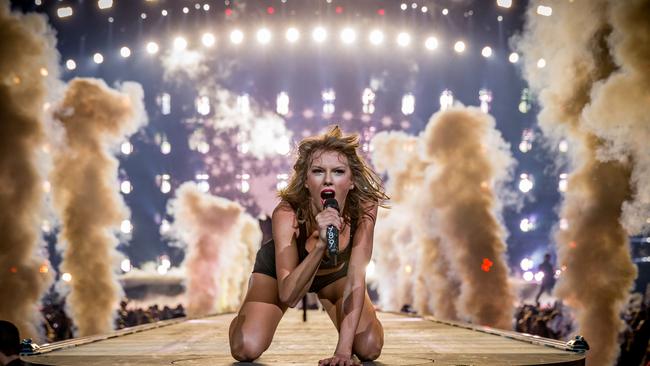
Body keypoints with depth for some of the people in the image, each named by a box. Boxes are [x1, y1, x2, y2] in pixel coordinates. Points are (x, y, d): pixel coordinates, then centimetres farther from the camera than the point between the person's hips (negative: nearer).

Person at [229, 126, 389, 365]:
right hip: (278, 270, -2)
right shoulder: (287, 213, -38)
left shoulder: (364, 208, -33)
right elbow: (287, 296, -44)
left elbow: (356, 281, -32)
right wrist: (320, 244, -58)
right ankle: (245, 318, 15)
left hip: (335, 273, 2)